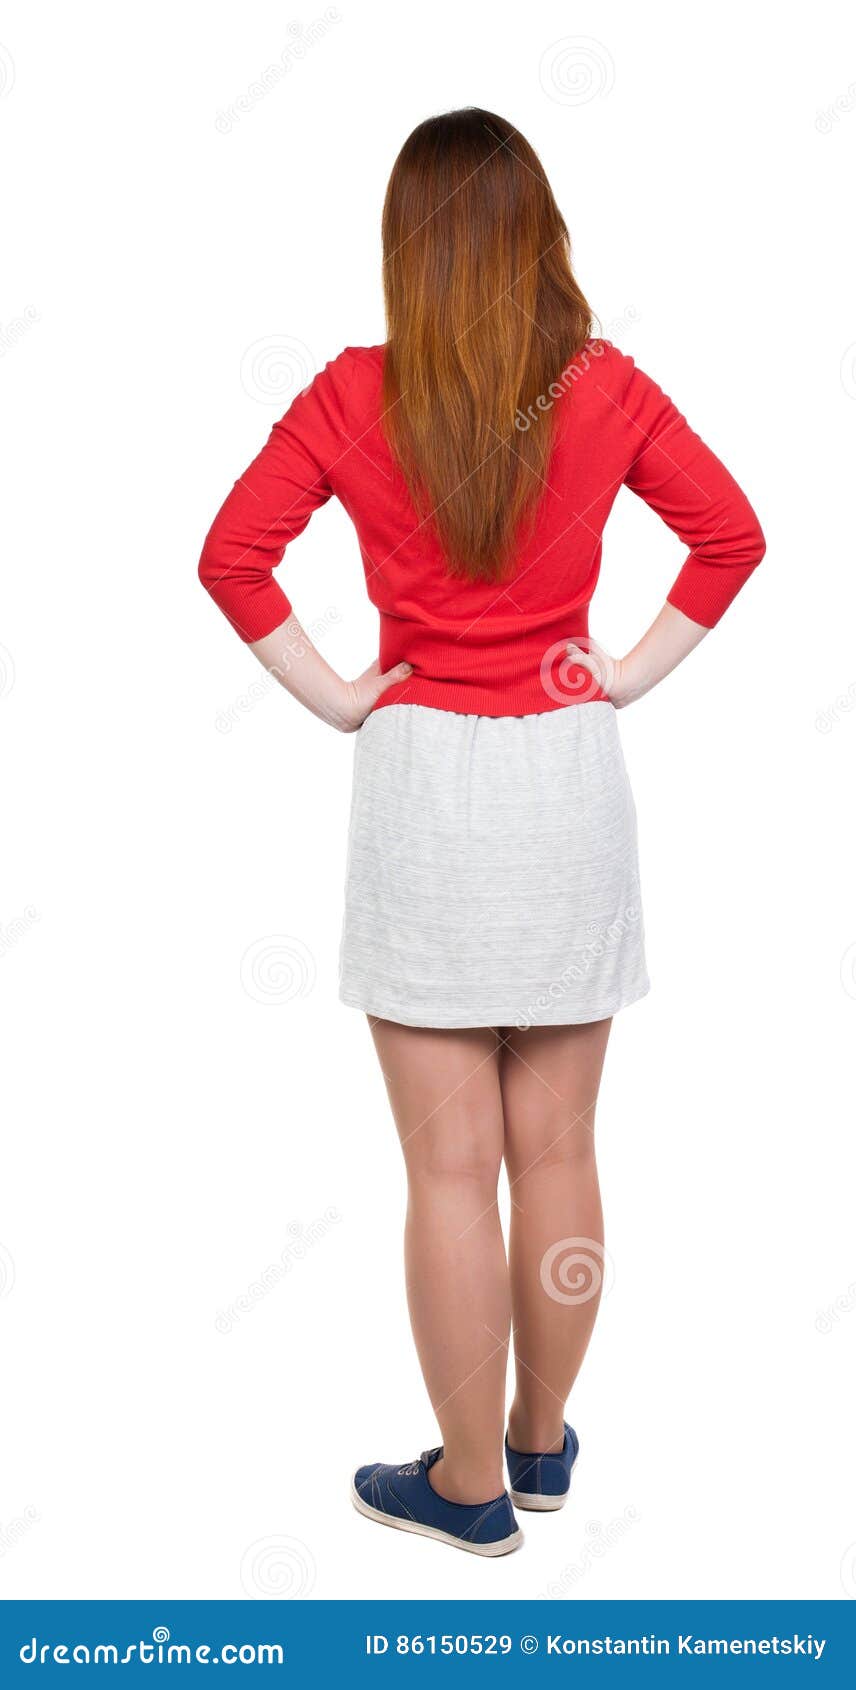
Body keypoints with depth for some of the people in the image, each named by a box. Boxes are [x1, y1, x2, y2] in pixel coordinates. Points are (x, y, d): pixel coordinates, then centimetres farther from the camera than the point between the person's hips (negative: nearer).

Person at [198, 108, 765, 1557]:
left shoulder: (354, 396, -5)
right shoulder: (606, 389, -1)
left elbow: (233, 555, -8)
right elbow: (732, 533, 3)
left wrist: (337, 699, -1)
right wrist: (627, 675, 5)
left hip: (423, 780, -2)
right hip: (569, 779, 2)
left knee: (451, 1167, 5)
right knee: (556, 1152, 13)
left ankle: (470, 1484, 18)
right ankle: (542, 1445, 29)